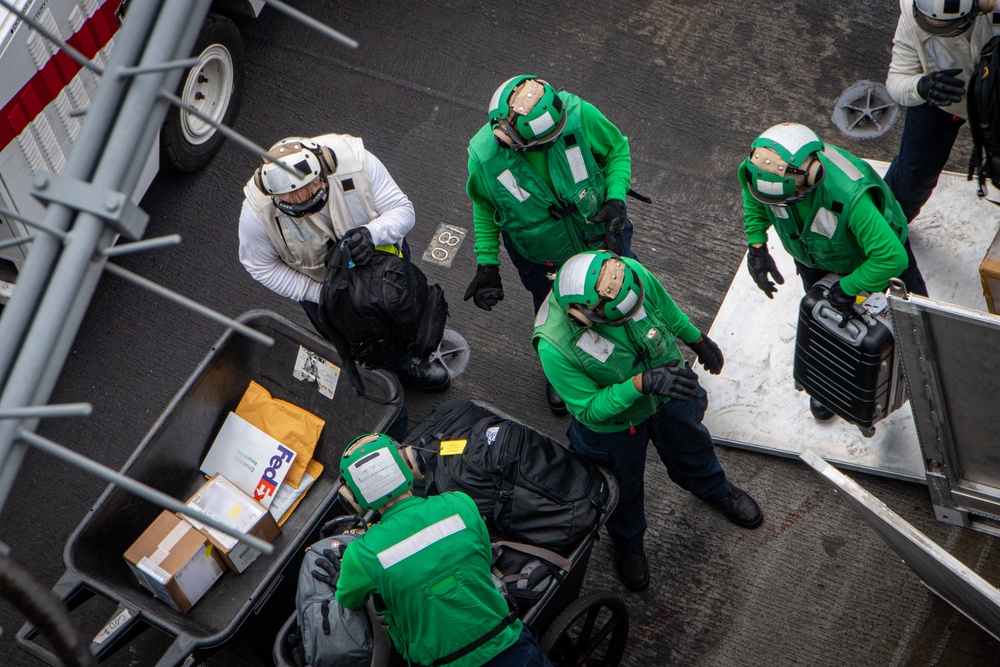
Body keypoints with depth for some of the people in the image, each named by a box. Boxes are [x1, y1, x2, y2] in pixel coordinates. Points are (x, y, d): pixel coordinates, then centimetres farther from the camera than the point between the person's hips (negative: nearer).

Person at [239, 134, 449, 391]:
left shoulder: (355, 162, -38)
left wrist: (372, 233, -48)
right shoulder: (257, 212, -35)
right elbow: (260, 266, -18)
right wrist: (319, 293, -24)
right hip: (317, 281, 0)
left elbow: (402, 209, -26)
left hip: (378, 252, 1)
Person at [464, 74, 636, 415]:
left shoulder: (578, 114, -33)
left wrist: (616, 197, -26)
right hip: (543, 256, -1)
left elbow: (617, 148, -11)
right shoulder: (484, 157, -30)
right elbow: (484, 207, -8)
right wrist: (486, 264, -9)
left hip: (601, 232, 1)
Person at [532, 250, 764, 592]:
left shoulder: (631, 272, -33)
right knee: (624, 488, 26)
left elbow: (668, 310, -8)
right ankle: (627, 542, 59)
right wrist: (642, 383, -44)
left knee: (691, 448, 33)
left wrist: (699, 341, 9)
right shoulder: (555, 346, -43)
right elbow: (590, 409, -30)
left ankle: (716, 489, 68)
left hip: (671, 393, 4)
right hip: (614, 422, -3)